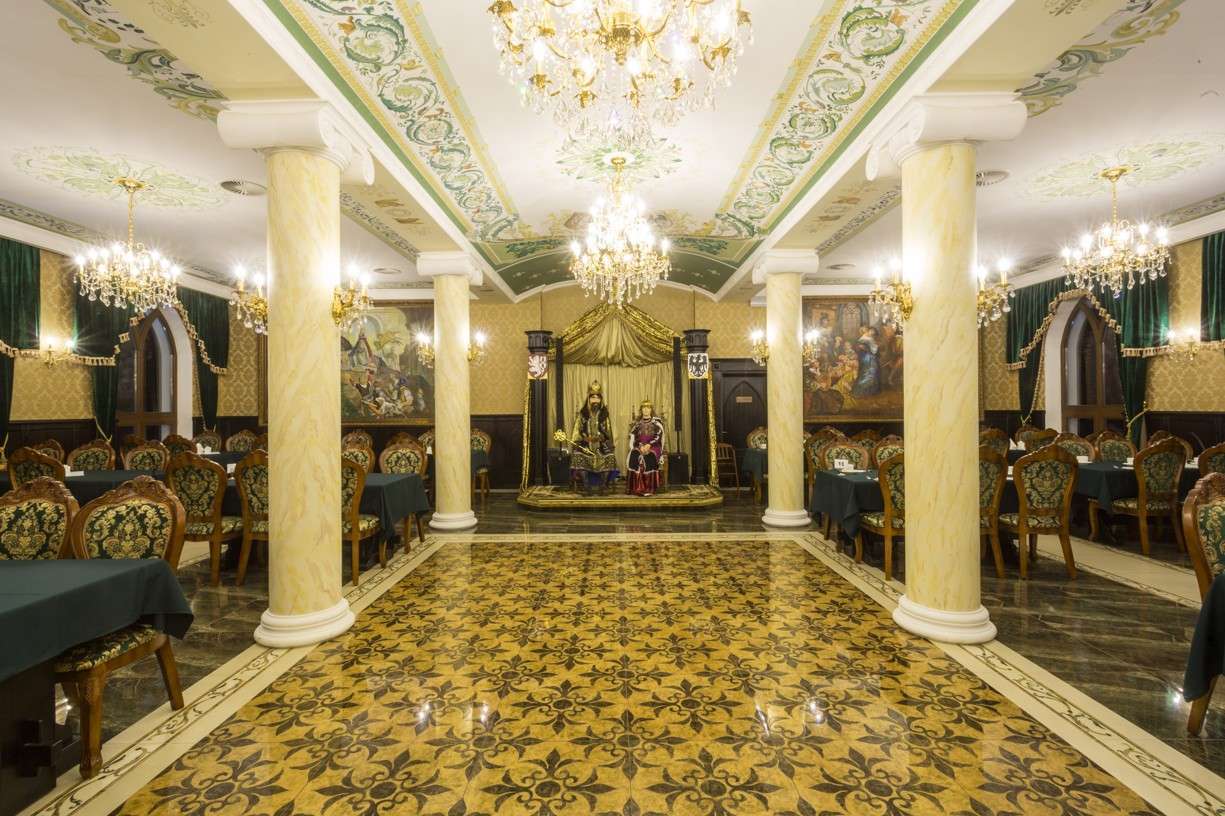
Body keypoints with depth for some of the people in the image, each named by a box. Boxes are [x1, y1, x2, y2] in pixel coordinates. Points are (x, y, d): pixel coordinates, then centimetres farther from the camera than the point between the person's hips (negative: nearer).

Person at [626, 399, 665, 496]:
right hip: (640, 446, 2)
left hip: (654, 446, -2)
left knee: (649, 457, -35)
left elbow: (659, 436, -4)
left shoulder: (657, 421, 6)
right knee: (633, 456, -30)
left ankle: (649, 488, -31)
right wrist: (641, 446, -13)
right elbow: (633, 437, 6)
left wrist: (649, 445, -18)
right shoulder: (637, 422, 14)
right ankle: (636, 487, -28)